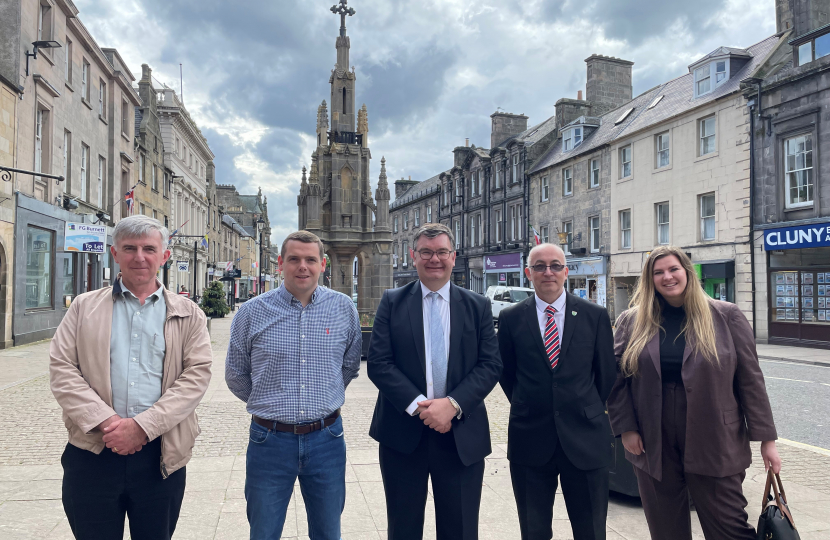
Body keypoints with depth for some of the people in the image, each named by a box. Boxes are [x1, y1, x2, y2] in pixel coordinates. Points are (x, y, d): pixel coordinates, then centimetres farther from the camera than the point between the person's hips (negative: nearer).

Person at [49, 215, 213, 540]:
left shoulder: (188, 315, 4)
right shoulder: (84, 307, 8)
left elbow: (197, 374, -5)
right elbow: (61, 368, 0)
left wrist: (142, 426, -15)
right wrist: (105, 422, -13)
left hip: (161, 455, 0)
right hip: (92, 452, 1)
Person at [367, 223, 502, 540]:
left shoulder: (478, 306, 5)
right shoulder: (392, 302, 2)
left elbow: (490, 365, -2)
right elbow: (378, 363, -6)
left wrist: (453, 404, -16)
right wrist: (418, 406, -16)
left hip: (462, 436, 1)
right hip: (402, 433, 0)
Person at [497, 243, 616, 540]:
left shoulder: (596, 315, 0)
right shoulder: (511, 318, -1)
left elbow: (607, 372, 8)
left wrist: (588, 410, 12)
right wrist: (527, 406, 9)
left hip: (585, 438, 0)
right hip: (530, 439, 0)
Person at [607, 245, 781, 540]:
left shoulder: (726, 316, 0)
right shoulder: (632, 322, 3)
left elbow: (750, 380, 0)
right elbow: (617, 380, 4)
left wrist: (766, 438, -2)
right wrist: (626, 428, -4)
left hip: (714, 446, -1)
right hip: (653, 448, 2)